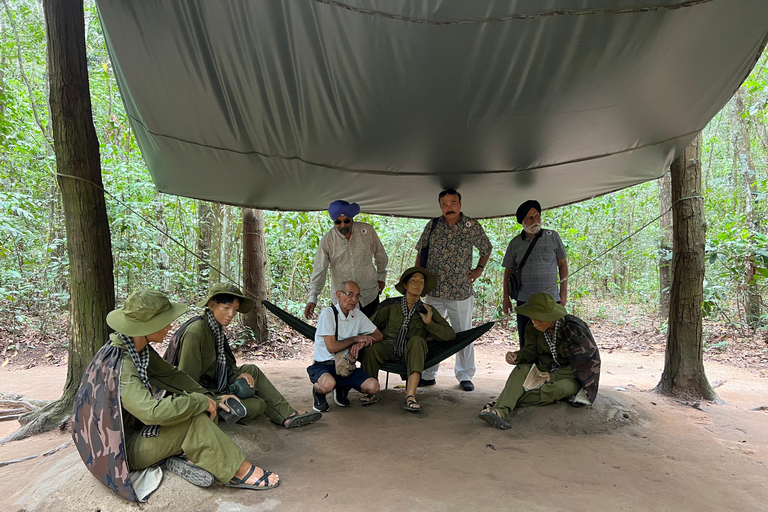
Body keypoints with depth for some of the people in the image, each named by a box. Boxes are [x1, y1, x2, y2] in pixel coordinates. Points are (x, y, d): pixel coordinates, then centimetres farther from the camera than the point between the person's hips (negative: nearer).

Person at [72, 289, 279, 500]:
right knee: (194, 419, -24)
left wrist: (211, 399, -5)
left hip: (136, 428, 9)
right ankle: (238, 471, -13)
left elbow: (171, 375, 5)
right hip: (121, 450, -9)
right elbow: (152, 411, -40)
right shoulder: (119, 365, -30)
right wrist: (201, 401, -28)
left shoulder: (141, 350, -3)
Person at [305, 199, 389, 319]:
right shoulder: (327, 241, -9)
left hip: (370, 295, 1)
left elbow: (380, 254, 10)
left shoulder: (367, 231, -7)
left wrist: (381, 276, 16)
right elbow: (319, 271, -10)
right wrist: (312, 298, -17)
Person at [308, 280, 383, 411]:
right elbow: (331, 347, -17)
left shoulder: (358, 315, 7)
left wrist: (362, 343, -8)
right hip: (323, 365, -6)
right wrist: (355, 339, -7)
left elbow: (378, 335, 13)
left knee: (373, 387, -17)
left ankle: (342, 389, 14)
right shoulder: (328, 314, -12)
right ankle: (318, 392, 0)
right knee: (328, 384, -39)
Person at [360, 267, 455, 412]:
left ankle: (410, 396, -42)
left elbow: (450, 334, 1)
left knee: (417, 340, -33)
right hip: (388, 348, 0)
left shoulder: (428, 311, 7)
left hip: (411, 353, 0)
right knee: (370, 348, -32)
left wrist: (429, 323, -11)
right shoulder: (392, 305, 5)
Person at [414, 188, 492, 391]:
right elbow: (421, 252, 11)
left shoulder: (472, 226, -2)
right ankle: (428, 375, 22)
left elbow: (486, 249, 13)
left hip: (461, 291, -2)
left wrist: (479, 269, 4)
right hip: (433, 290, 2)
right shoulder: (432, 225, 3)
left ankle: (465, 376, 22)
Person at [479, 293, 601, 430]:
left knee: (552, 390, -37)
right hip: (546, 370, 4)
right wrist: (517, 356, -19)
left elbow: (579, 365, -14)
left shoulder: (573, 329, -21)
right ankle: (500, 411, -48)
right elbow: (530, 350, 5)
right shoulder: (533, 327, -7)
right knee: (521, 369, -28)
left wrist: (553, 376, -25)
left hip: (572, 377, -4)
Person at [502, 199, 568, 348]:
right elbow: (508, 272, 12)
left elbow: (563, 265, 6)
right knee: (526, 343, 5)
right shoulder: (514, 243, 7)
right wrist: (506, 298, 8)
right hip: (524, 301, 2)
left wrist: (564, 293, 1)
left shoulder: (552, 237, 3)